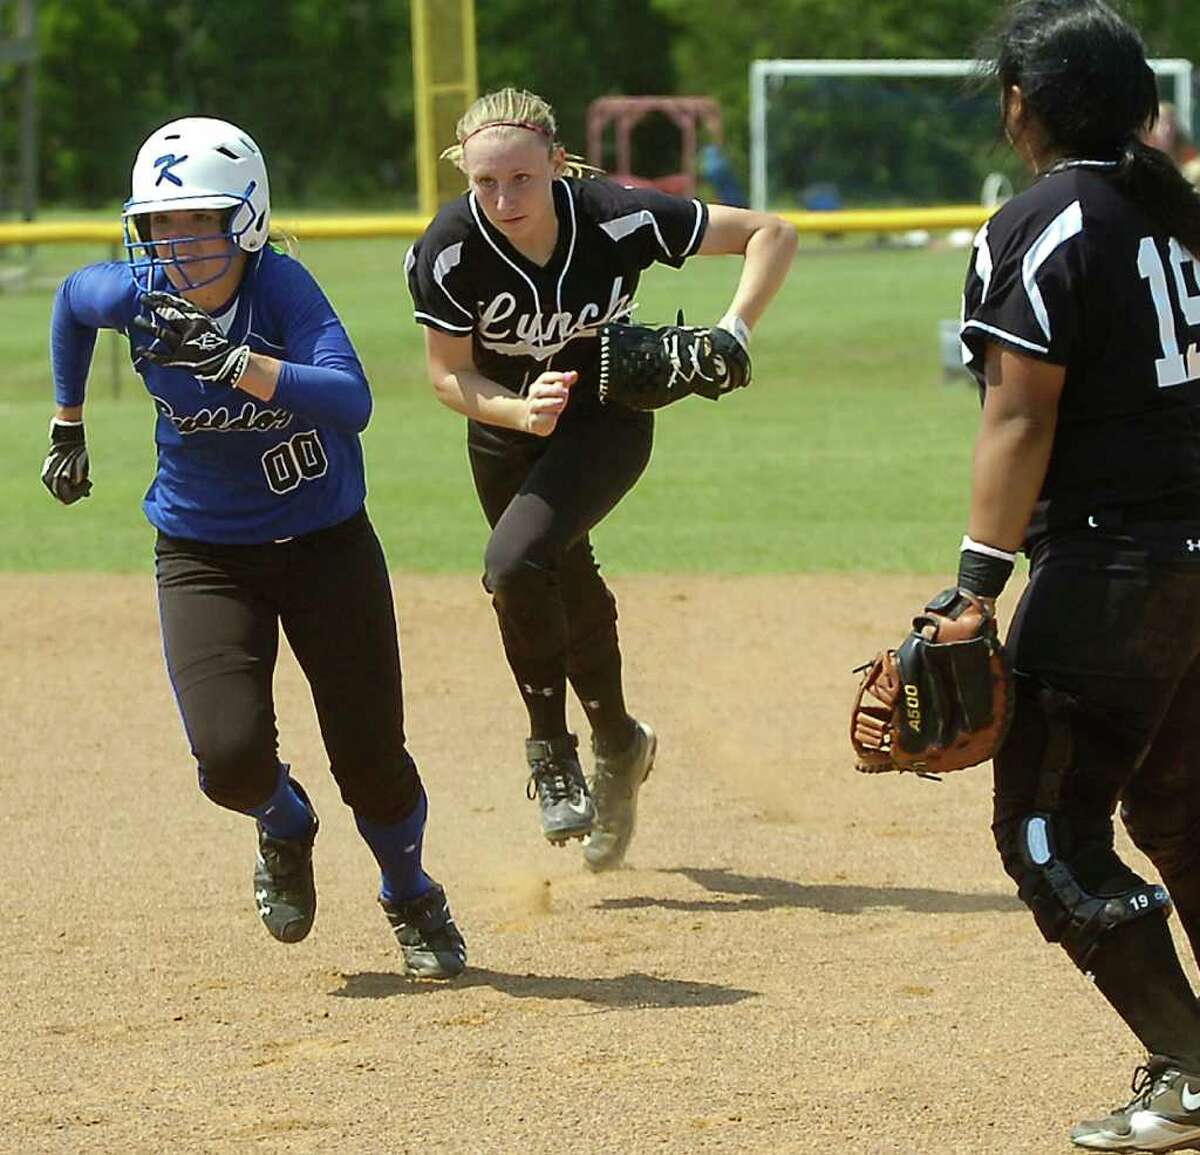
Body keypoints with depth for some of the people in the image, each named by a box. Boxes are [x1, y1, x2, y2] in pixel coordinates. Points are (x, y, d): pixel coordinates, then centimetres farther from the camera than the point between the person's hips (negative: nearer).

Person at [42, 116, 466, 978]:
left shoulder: (281, 285, -22)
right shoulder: (136, 294, -13)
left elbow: (351, 404, -36)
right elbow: (71, 300, 13)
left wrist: (229, 361, -43)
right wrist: (67, 428, 21)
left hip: (325, 543, -2)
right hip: (203, 555, 2)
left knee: (371, 755, -1)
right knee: (231, 757, -16)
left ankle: (413, 902, 32)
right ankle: (285, 829, 23)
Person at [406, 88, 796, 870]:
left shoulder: (619, 221, -30)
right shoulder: (450, 253, -26)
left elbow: (772, 234, -20)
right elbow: (448, 372, -13)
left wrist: (735, 330, -34)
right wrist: (520, 411, -33)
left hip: (608, 422, -3)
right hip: (506, 424, 3)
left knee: (515, 564, -25)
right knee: (567, 586, 15)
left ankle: (553, 751, -6)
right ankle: (619, 746, 41)